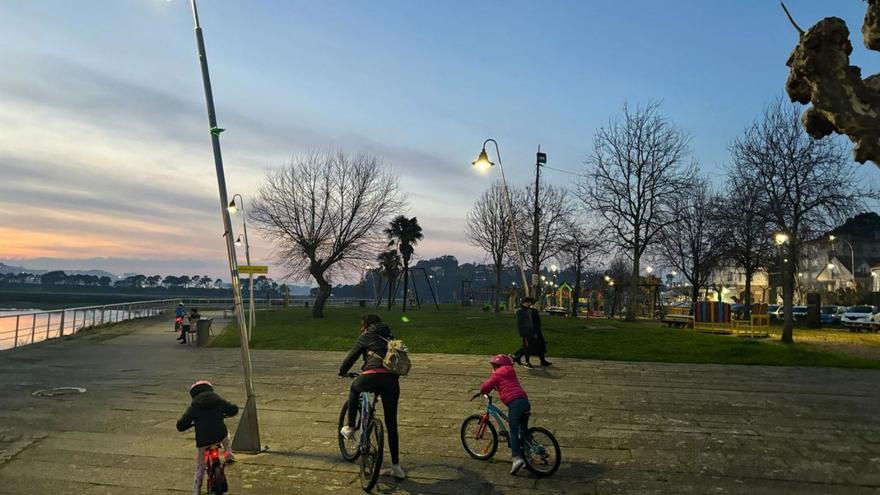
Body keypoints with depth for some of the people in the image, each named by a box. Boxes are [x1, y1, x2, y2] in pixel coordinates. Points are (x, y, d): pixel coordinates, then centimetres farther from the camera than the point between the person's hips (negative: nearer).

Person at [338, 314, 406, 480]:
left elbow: (351, 356, 19)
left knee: (354, 388, 32)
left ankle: (349, 428, 31)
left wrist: (342, 371, 36)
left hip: (373, 376, -4)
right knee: (391, 424, 12)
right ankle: (396, 467, 14)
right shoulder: (390, 337, 28)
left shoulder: (367, 336, 14)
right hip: (392, 380, 4)